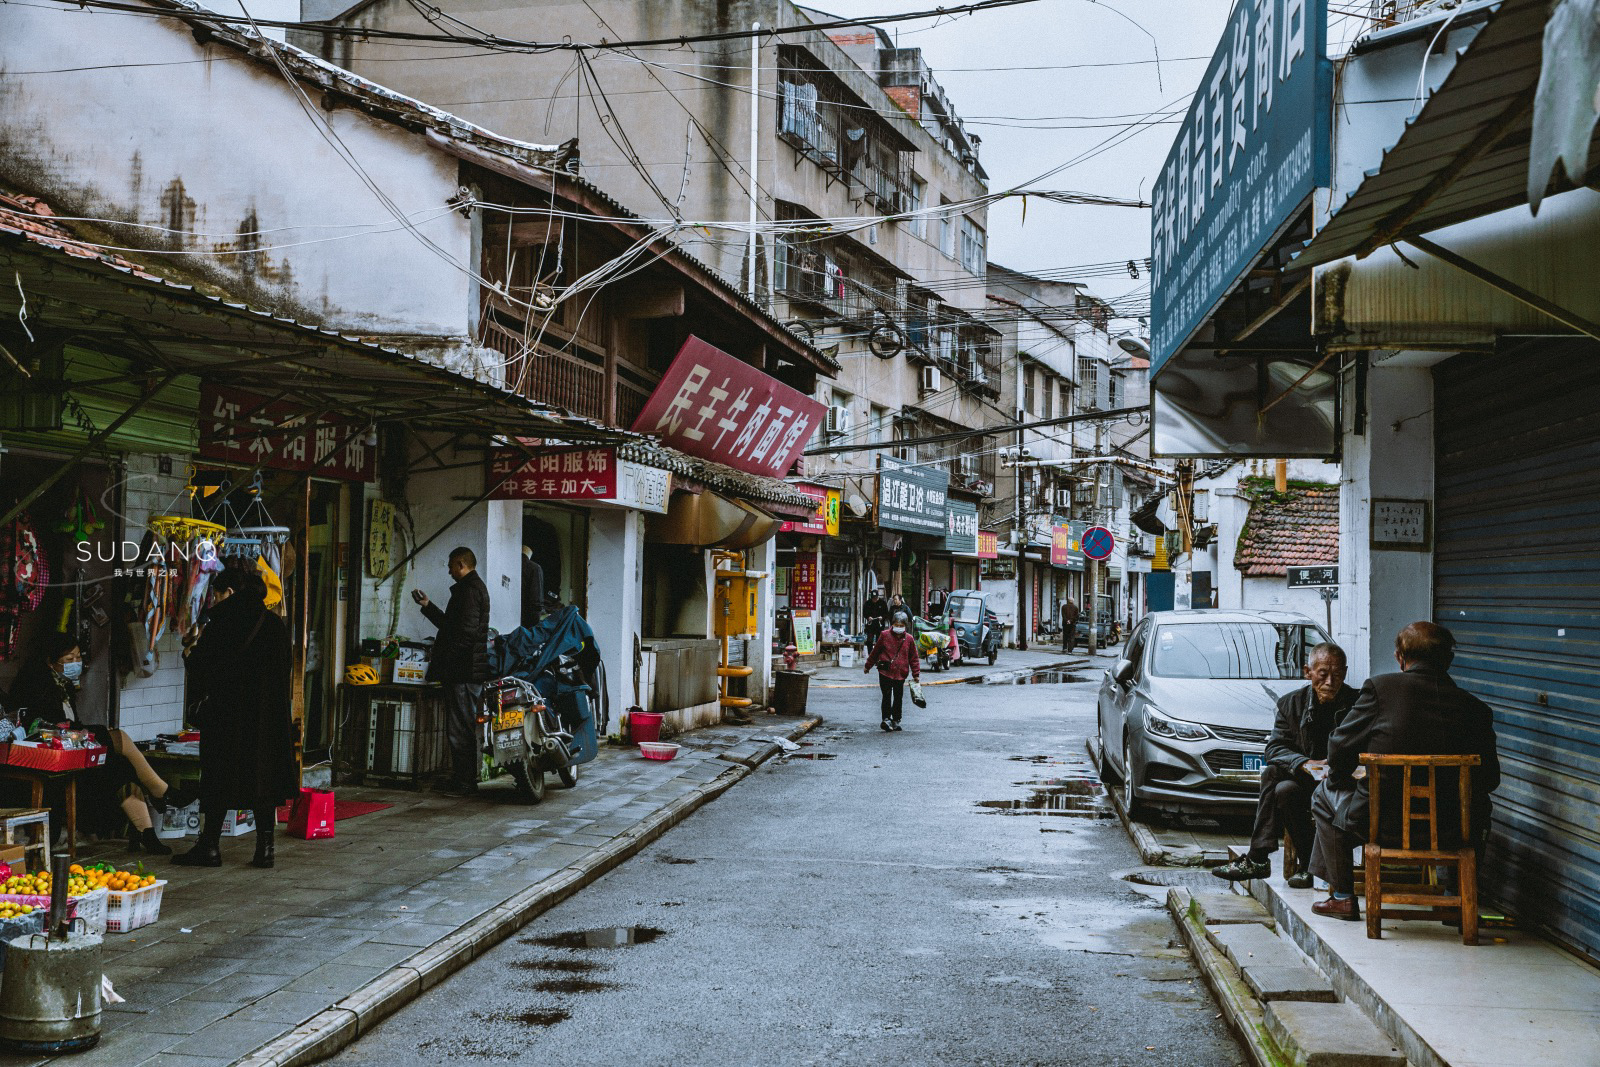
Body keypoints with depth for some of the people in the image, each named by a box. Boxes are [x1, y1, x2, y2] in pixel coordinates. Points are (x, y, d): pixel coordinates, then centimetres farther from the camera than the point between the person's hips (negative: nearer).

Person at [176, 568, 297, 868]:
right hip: (267, 716, 5)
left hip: (227, 711, -4)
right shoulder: (274, 623, 7)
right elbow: (284, 669, 12)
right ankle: (265, 847, 6)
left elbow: (202, 666, -7)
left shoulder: (222, 622, -9)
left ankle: (210, 846, 9)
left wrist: (190, 653, 15)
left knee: (219, 778, 4)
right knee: (263, 774, 7)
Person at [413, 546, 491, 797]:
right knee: (465, 727, 14)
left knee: (460, 728, -8)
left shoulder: (469, 589, -12)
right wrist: (427, 606, 29)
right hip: (466, 671, 11)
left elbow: (466, 631, -22)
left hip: (463, 672, -11)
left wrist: (444, 661, -19)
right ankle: (463, 781, 20)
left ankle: (464, 783, -5)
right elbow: (451, 625, 27)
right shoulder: (474, 587, 21)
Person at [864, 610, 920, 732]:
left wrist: (916, 674, 4)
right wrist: (868, 666, 16)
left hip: (900, 673, 2)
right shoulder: (885, 635, -2)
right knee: (887, 697, -6)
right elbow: (875, 651, 9)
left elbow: (913, 657, 8)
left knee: (898, 698, 10)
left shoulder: (909, 639, 2)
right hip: (885, 672, -2)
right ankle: (886, 719, -2)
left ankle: (896, 720, 23)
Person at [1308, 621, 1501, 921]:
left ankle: (1342, 896, 26)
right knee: (1475, 803, 36)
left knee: (1325, 795, 26)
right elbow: (1489, 779, 5)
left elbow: (1340, 748, -3)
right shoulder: (1475, 708, -1)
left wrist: (1339, 778, 19)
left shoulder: (1381, 687, -8)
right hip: (1448, 828, 3)